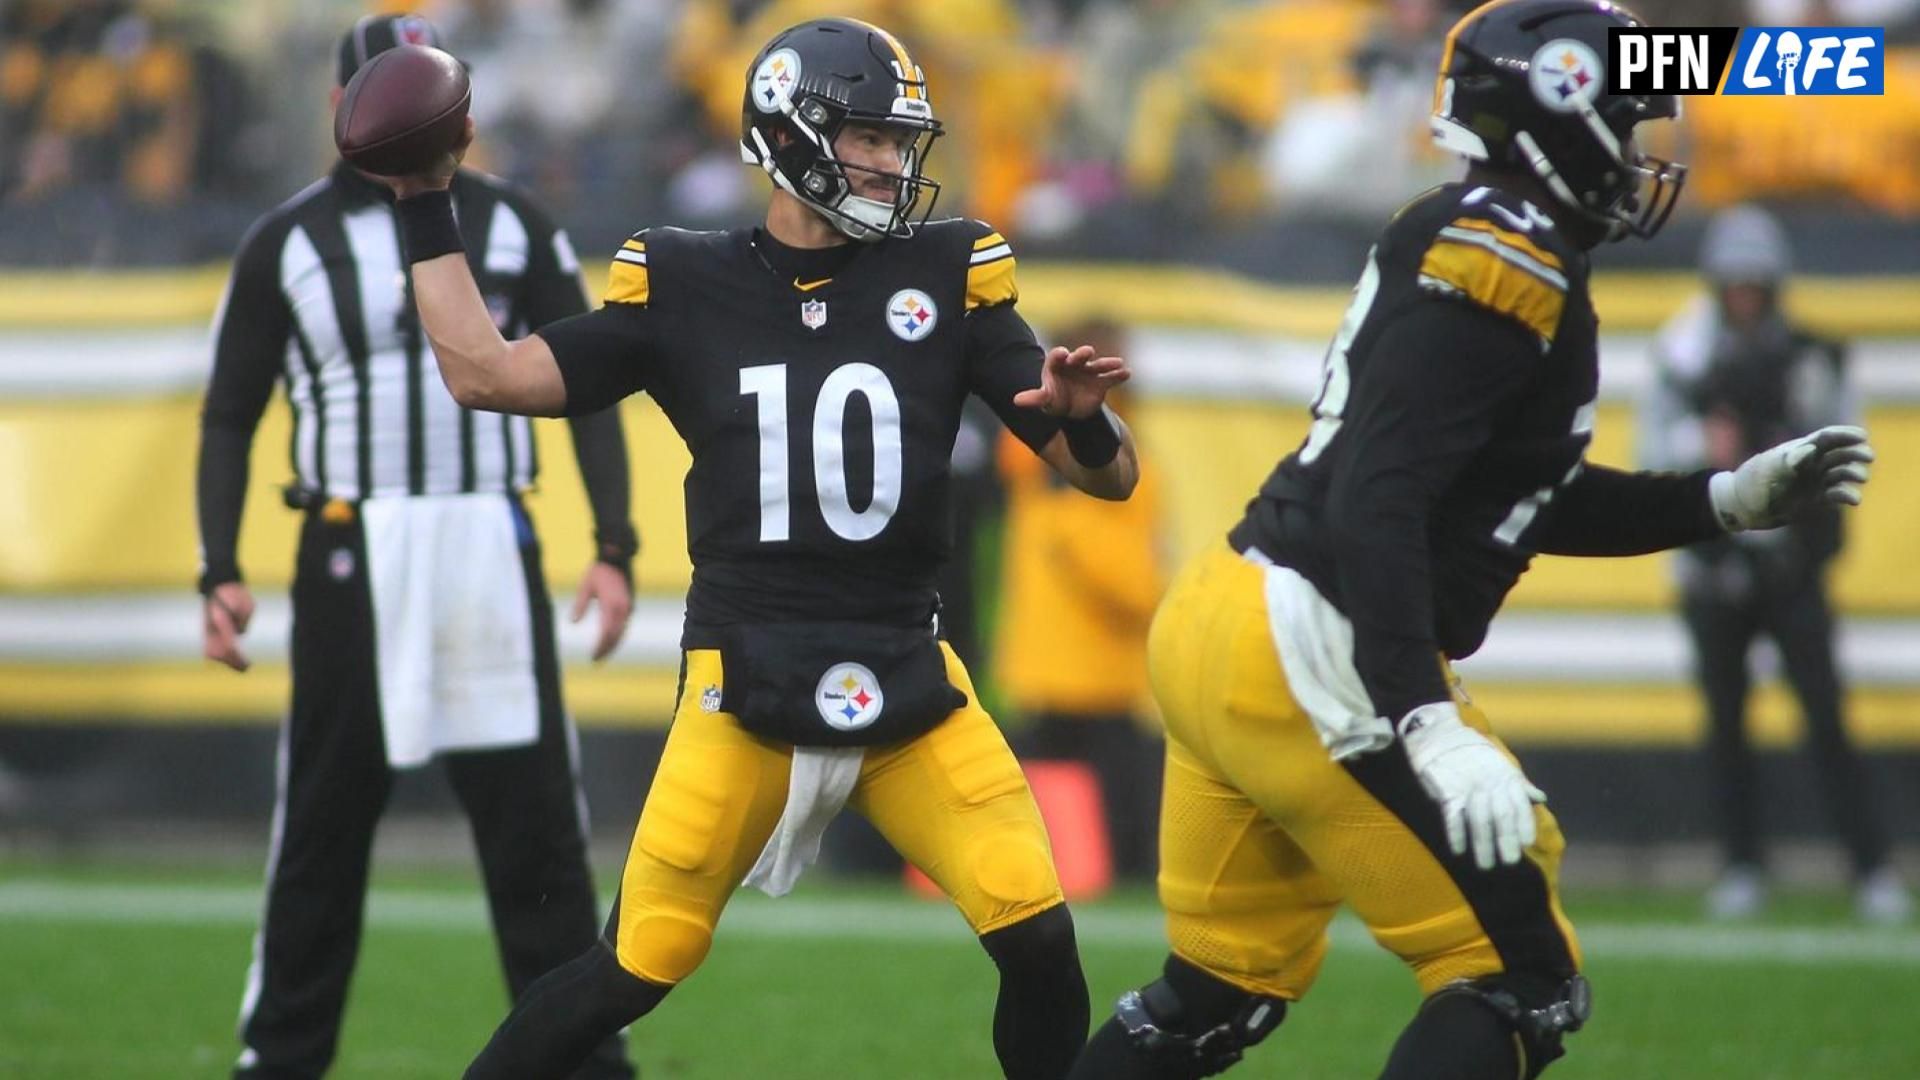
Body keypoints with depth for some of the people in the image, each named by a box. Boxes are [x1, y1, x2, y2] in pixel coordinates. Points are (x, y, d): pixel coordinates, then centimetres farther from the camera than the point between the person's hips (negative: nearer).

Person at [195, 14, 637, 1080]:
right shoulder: (286, 243, 6)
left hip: (491, 551, 1)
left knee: (534, 821, -1)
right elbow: (229, 415, 9)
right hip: (350, 554, -1)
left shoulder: (511, 224, 9)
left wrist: (614, 548, -2)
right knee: (323, 822, 2)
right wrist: (220, 573, -3)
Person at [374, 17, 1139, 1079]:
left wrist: (1081, 419, -21)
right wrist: (426, 213, -2)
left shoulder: (946, 276, 2)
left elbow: (1109, 477, 1)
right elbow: (486, 375, 0)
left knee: (1038, 942, -10)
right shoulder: (683, 285, 1)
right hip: (744, 691, -2)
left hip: (909, 679, 2)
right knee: (636, 971, -2)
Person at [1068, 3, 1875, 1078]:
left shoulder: (1469, 245, 15)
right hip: (1307, 665, -10)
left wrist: (1733, 500, 21)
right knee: (1522, 986, -3)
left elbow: (1530, 502, 25)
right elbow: (1375, 503, -24)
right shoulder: (1505, 263, -15)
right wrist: (1432, 730, -30)